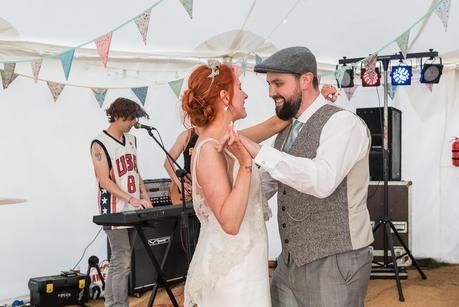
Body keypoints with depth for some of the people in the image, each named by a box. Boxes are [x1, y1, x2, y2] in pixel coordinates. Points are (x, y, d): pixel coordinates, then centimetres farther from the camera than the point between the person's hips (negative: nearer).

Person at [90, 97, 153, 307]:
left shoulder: (131, 139, 12)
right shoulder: (100, 144, -10)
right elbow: (105, 181, -16)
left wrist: (144, 197, 7)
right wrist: (131, 199, -23)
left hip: (132, 211, 7)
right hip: (114, 212, -7)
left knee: (118, 261, 12)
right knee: (123, 262, -8)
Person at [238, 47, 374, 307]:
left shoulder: (342, 122, -15)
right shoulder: (287, 131, 11)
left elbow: (323, 180, -32)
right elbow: (265, 185, 17)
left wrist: (259, 152, -31)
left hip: (335, 263, -7)